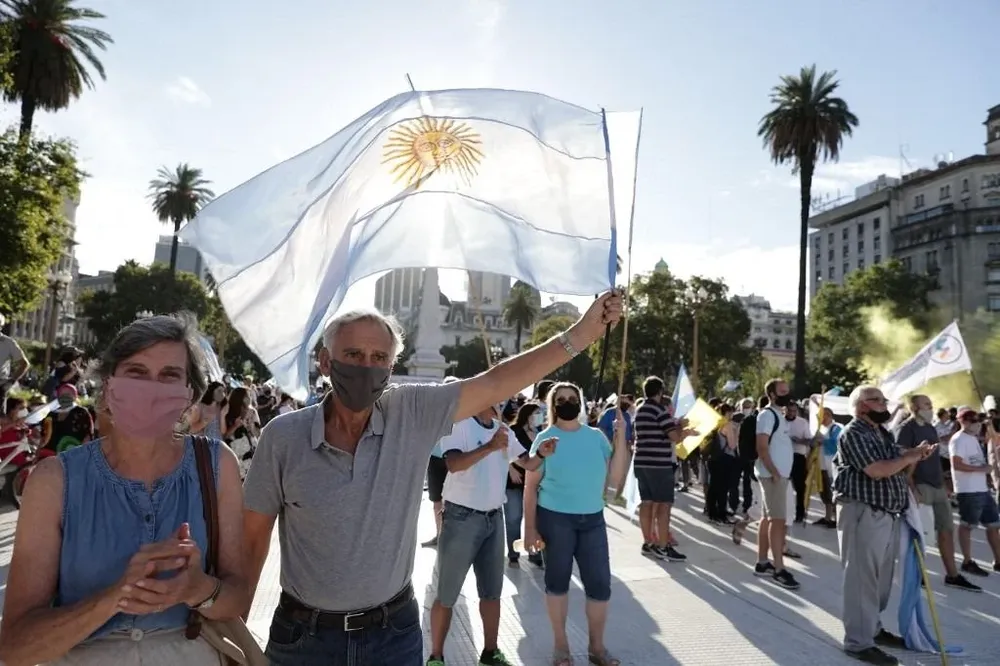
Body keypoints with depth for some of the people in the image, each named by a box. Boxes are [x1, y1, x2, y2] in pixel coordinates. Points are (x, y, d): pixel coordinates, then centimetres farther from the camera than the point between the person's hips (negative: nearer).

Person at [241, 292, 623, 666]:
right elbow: (253, 537, -2)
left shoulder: (412, 415, -11)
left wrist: (582, 332, -18)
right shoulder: (283, 437, -12)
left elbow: (494, 386, -14)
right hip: (304, 635, 0)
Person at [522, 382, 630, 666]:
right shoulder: (545, 438, -4)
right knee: (557, 581, 10)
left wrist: (621, 437, -6)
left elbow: (614, 479, -1)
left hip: (593, 519, 3)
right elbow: (530, 486, -3)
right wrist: (530, 527, -7)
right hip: (555, 519, -3)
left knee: (600, 584, 7)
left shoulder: (597, 436, 4)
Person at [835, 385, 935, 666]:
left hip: (889, 514, 10)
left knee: (881, 578, 17)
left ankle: (873, 629, 31)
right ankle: (858, 642, 2)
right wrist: (912, 455, -8)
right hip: (863, 514, -9)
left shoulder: (883, 433, 17)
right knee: (862, 578, -4)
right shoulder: (854, 433, -13)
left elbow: (897, 468, 21)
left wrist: (916, 455, 2)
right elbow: (878, 470, -21)